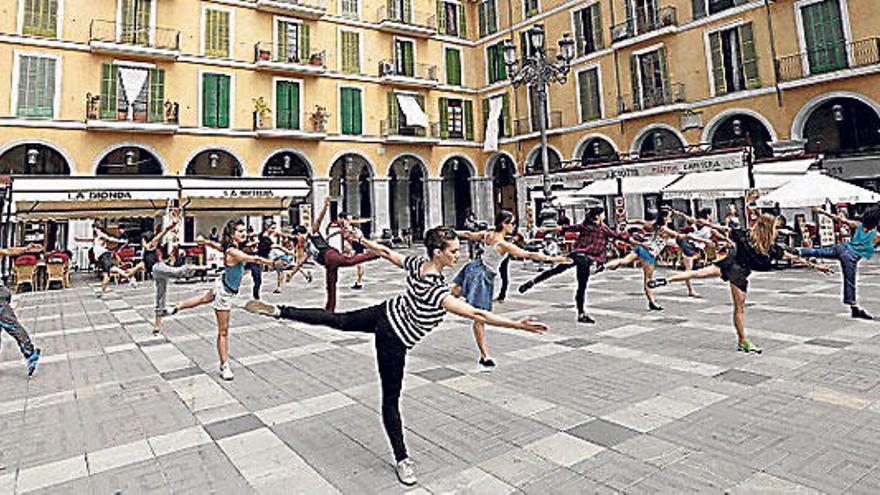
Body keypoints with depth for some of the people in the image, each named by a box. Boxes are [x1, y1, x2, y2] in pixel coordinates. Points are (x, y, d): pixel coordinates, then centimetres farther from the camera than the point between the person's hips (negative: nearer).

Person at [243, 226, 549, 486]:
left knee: (338, 320, 26)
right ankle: (401, 459, 22)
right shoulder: (436, 290, -32)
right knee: (391, 400, 5)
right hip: (393, 340, -7)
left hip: (385, 313, 7)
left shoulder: (416, 264, -11)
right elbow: (475, 315, -38)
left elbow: (386, 252, 5)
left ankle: (278, 311, 33)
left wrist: (360, 240, 22)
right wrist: (518, 325, -39)